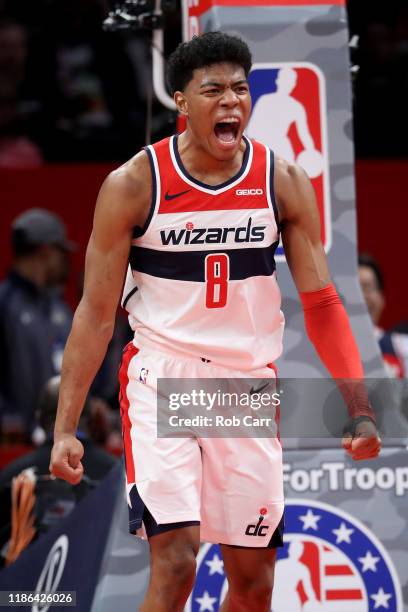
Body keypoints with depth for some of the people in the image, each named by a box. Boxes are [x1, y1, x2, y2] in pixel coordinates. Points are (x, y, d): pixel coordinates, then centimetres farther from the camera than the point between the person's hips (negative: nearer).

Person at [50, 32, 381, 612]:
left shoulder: (283, 183, -2)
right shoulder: (134, 185, -9)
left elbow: (321, 303, 1)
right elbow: (96, 313, -5)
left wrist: (360, 409, -8)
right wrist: (65, 427, -11)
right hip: (163, 380, -3)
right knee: (175, 564, -17)